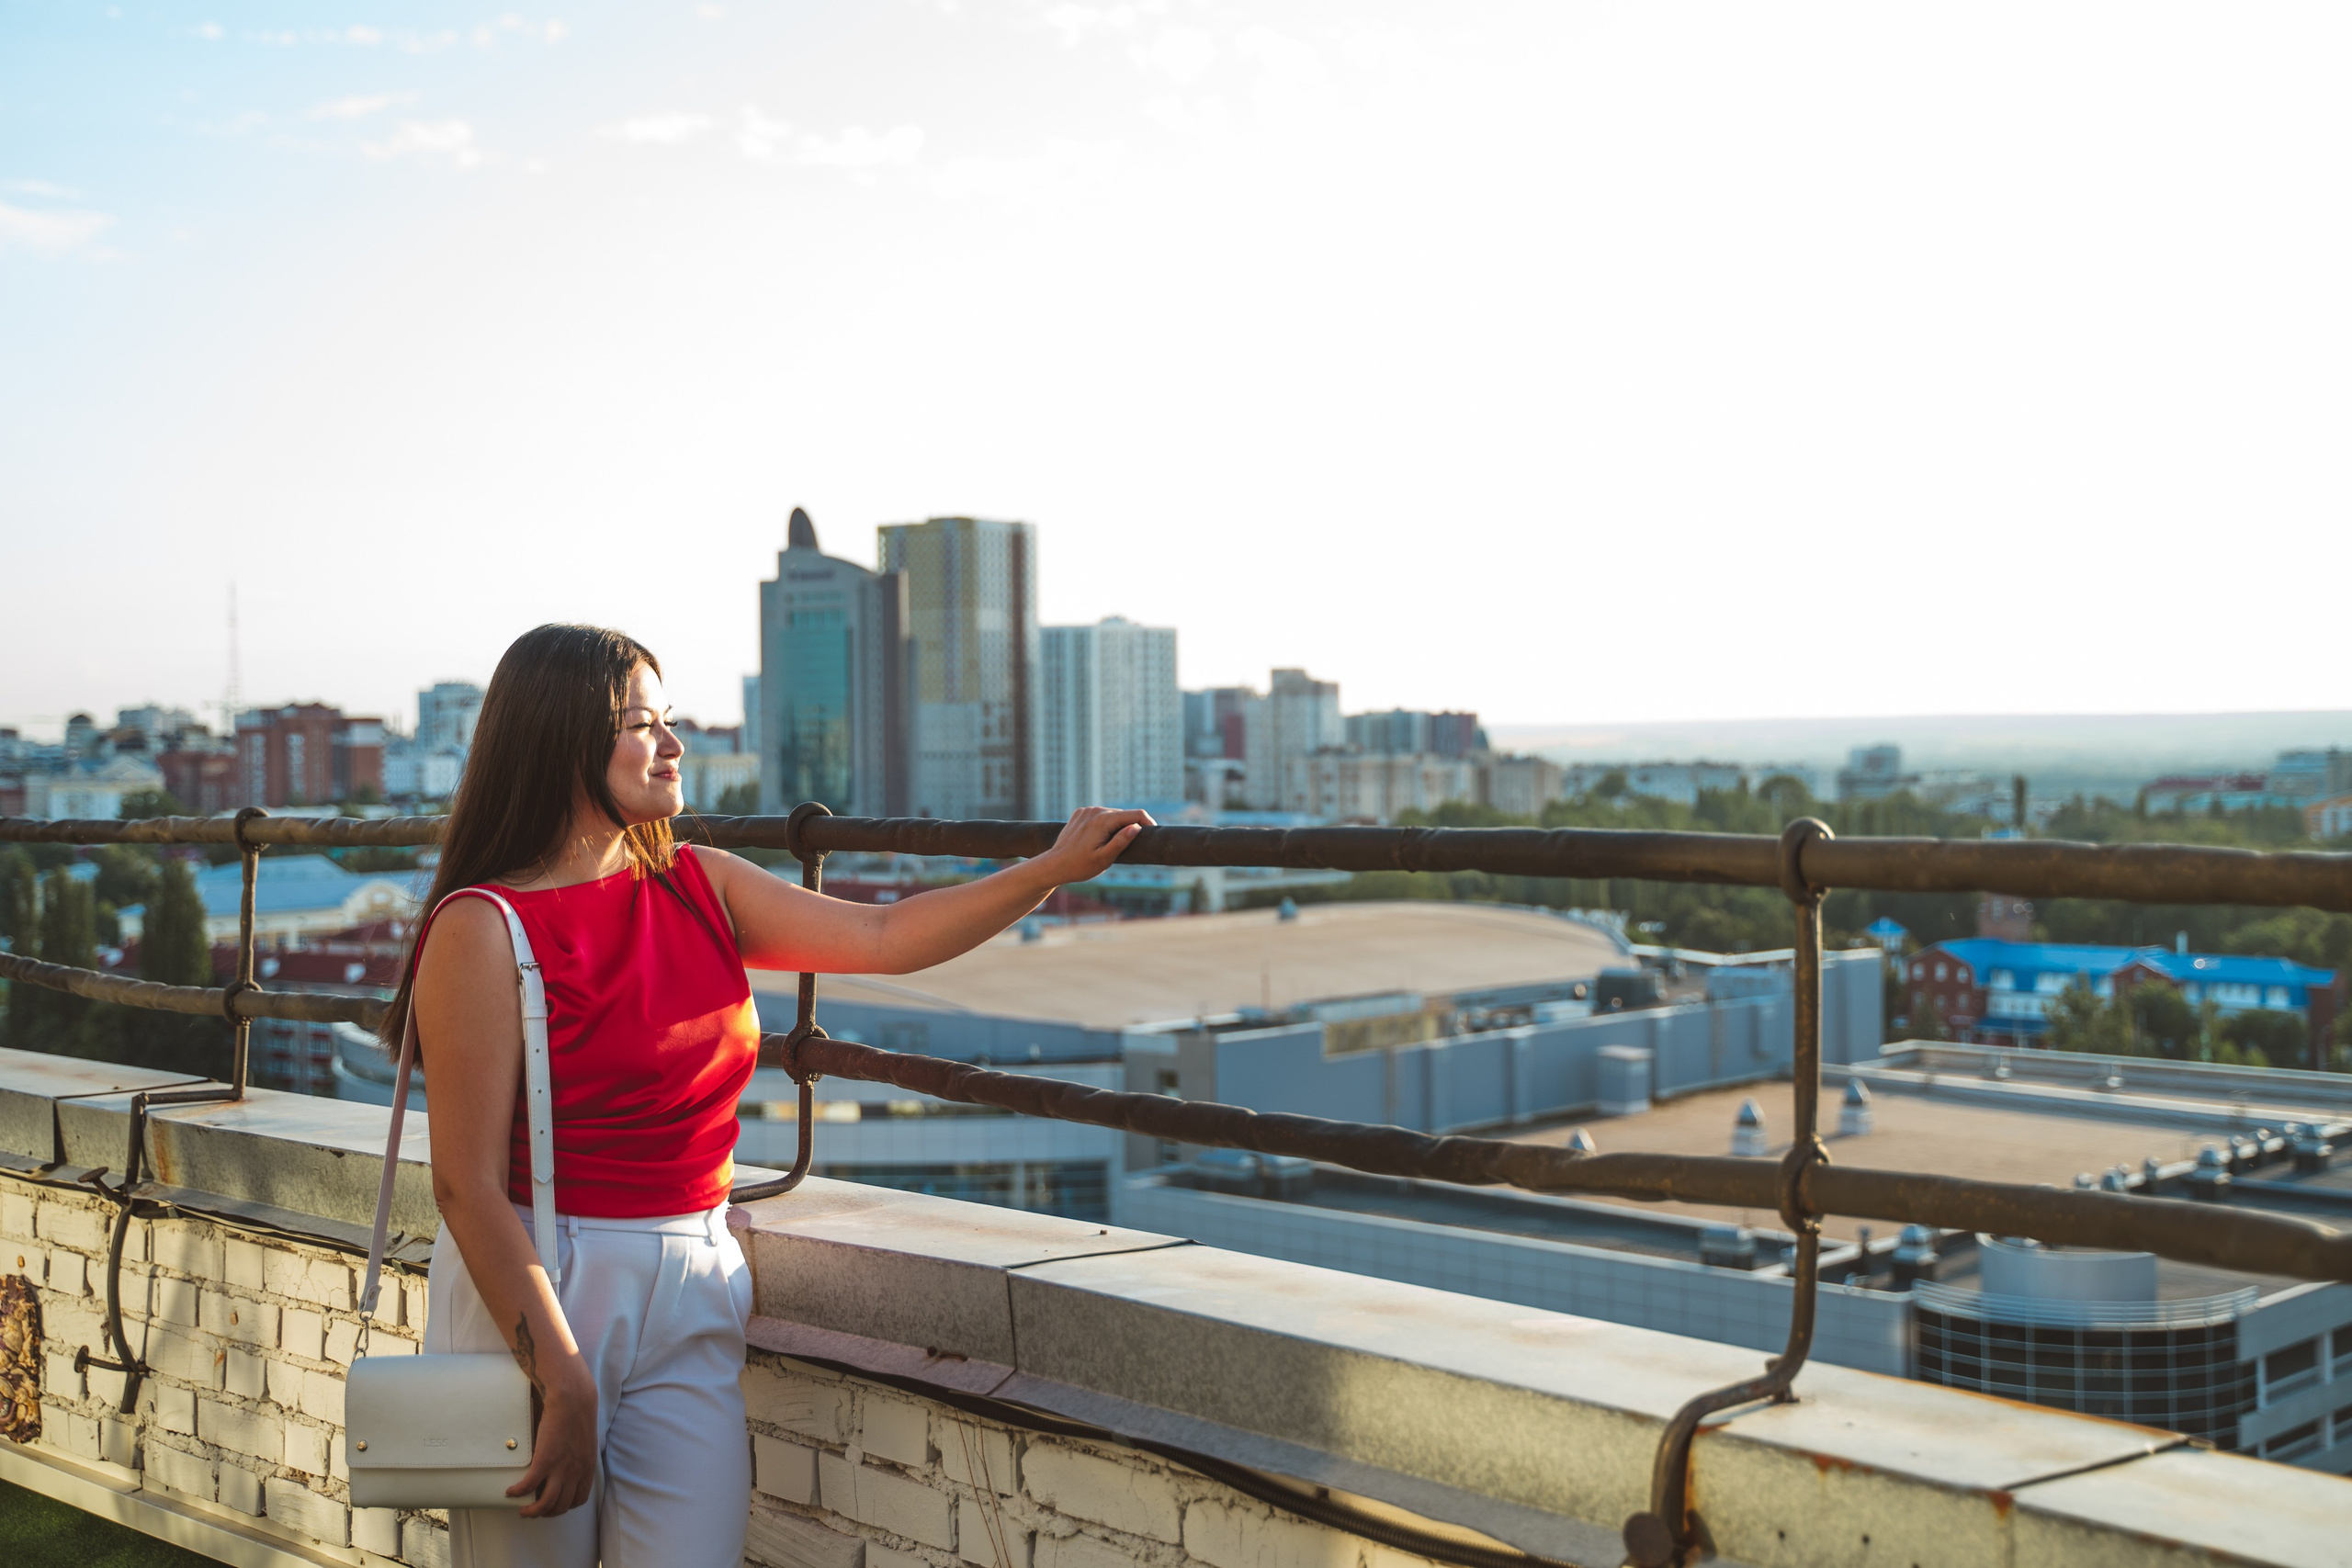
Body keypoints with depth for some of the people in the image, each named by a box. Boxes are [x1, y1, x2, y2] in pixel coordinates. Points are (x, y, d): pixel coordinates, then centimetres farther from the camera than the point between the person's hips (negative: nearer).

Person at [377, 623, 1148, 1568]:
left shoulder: (700, 888, 9)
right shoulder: (484, 928, -11)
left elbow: (881, 939, 11)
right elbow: (468, 1186, -14)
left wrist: (1053, 869, 5)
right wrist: (562, 1385, -17)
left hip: (690, 1297, 5)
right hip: (532, 1293, -5)